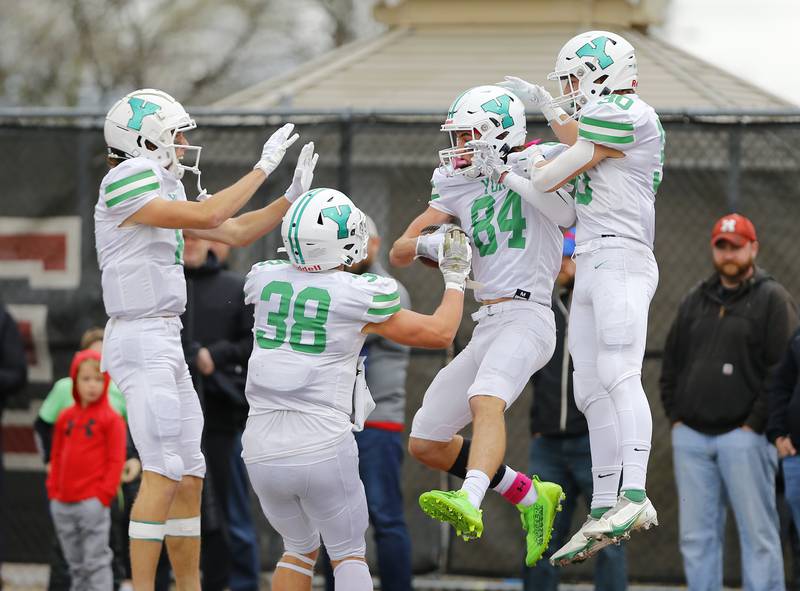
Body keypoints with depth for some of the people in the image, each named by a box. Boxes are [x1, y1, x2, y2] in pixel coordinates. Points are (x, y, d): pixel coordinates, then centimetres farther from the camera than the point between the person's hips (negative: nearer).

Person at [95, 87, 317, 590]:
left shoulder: (162, 189, 15)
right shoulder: (125, 187, -13)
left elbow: (235, 233, 19)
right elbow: (208, 217, -19)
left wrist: (293, 197, 13)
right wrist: (263, 168, -12)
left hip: (165, 342, 10)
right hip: (141, 339, -10)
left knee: (190, 476, 11)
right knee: (164, 473, -12)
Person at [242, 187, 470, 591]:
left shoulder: (264, 280, 2)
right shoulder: (359, 297, -8)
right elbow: (440, 333, 5)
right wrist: (455, 277, 19)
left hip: (264, 452, 4)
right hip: (324, 450, -4)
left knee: (299, 550, 22)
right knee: (348, 555, 11)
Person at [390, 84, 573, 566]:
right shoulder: (457, 186, 17)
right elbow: (399, 253, 15)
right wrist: (425, 244, -7)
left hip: (527, 316, -8)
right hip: (487, 327, 8)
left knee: (485, 400, -37)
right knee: (426, 444, 12)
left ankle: (470, 503, -58)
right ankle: (531, 497, 22)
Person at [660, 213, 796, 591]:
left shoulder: (772, 300, -1)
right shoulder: (695, 301, 18)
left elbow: (782, 371, -7)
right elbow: (672, 363, 22)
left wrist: (755, 423, -12)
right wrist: (675, 415, 10)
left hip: (743, 436, -6)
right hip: (691, 435, 6)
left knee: (758, 532, -6)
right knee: (696, 536, 5)